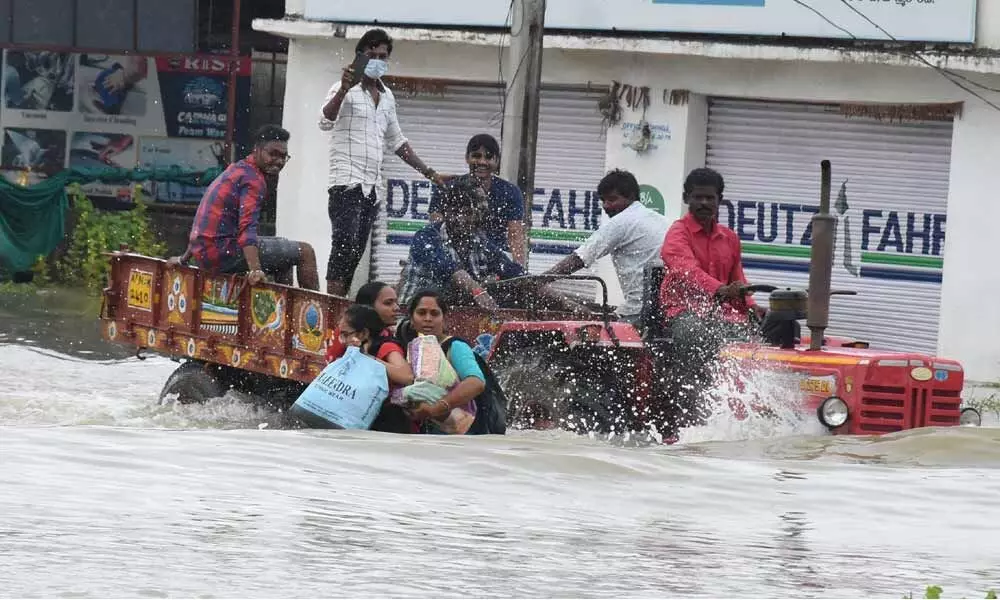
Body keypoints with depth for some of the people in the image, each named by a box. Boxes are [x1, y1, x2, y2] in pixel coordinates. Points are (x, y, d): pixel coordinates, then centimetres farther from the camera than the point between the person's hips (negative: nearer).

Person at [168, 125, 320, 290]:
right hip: (225, 254, -10)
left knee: (285, 256, 28)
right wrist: (255, 270, -40)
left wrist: (183, 259, 36)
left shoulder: (235, 170, 19)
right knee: (305, 252, -5)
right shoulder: (253, 179, -12)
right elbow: (247, 227, -28)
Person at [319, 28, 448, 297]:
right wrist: (343, 90, -39)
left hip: (370, 187, 8)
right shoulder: (347, 89, -3)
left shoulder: (387, 96, 20)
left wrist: (429, 173, 27)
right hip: (346, 181, -8)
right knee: (345, 245, -19)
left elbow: (396, 141, 30)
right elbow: (325, 122, -22)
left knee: (356, 254, 2)